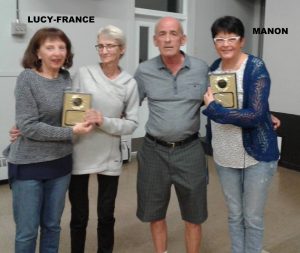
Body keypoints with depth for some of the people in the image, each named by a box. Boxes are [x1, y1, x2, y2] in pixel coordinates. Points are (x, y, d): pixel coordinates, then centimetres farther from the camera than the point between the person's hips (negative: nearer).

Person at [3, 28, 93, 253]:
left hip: (60, 162, 5)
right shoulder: (27, 78, -13)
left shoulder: (67, 78, 2)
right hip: (29, 165, -4)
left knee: (52, 226, 17)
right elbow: (28, 126, -19)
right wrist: (71, 132, -19)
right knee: (27, 231, 7)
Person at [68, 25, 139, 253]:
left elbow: (131, 124, -2)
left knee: (106, 215, 15)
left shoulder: (130, 83, -1)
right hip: (79, 155, 0)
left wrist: (104, 122, -18)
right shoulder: (83, 74, -3)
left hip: (109, 157, 1)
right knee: (79, 217, 12)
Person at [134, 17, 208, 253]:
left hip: (190, 150, 0)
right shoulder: (144, 71, -2)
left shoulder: (202, 68, -2)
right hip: (154, 150, 1)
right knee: (155, 214, 16)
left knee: (193, 217, 13)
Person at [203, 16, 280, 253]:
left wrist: (212, 108, -20)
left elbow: (254, 116, -24)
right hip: (225, 155, 5)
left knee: (253, 218, 9)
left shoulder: (256, 68, -14)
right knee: (234, 215, 17)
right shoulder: (214, 68, 3)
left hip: (256, 154, -5)